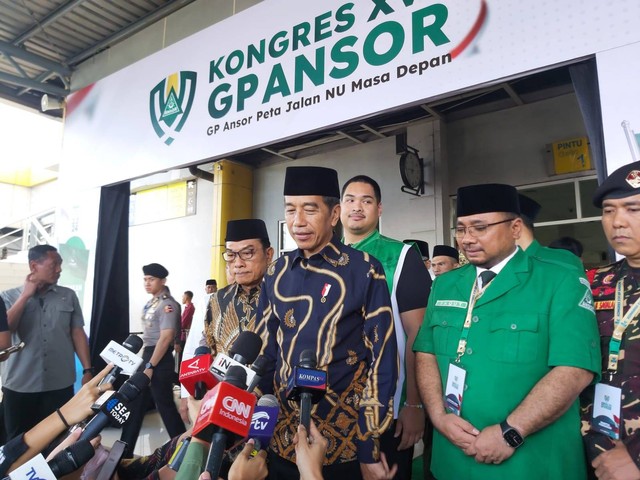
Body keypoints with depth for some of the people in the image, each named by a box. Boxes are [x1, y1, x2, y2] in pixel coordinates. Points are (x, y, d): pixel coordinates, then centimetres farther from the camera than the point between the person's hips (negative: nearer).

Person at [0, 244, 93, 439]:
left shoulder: (68, 296, 4)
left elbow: (77, 333, 4)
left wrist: (87, 370, -2)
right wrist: (26, 295, -8)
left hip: (60, 385, 0)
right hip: (19, 386, 0)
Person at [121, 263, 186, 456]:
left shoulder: (168, 304, -16)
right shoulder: (151, 302, 12)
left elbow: (166, 338, -22)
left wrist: (150, 367, -21)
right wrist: (145, 361, 16)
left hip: (160, 359, -9)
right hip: (147, 355, 9)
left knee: (165, 405, 0)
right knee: (135, 405, 16)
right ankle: (124, 451, 30)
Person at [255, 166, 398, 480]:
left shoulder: (365, 271, -13)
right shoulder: (278, 272, 0)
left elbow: (382, 360, -12)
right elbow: (263, 350, 6)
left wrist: (371, 450, -9)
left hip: (344, 443, -3)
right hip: (281, 438, 4)